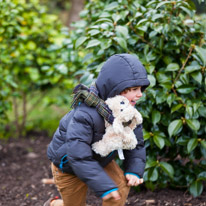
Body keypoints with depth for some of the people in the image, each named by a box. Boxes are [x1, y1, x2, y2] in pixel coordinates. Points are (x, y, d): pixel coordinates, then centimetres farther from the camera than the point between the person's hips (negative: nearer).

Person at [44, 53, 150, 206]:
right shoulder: (85, 115, -40)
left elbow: (136, 143, -3)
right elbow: (78, 156, -43)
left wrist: (134, 170, -20)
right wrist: (104, 186, -41)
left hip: (99, 159, 6)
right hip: (68, 166, -5)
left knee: (121, 186, -17)